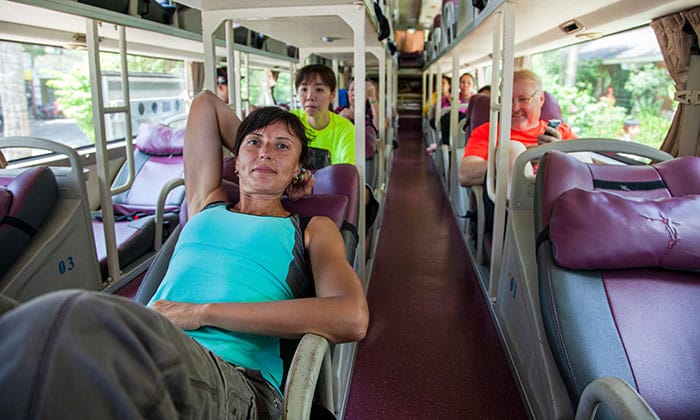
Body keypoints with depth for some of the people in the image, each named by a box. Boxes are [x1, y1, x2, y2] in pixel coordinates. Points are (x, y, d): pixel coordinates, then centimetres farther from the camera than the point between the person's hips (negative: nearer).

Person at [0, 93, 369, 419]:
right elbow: (205, 102, 39)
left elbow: (351, 319, -5)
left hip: (233, 378, -3)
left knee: (71, 318, -33)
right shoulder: (207, 206, 27)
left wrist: (203, 313, -7)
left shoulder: (313, 229, 17)